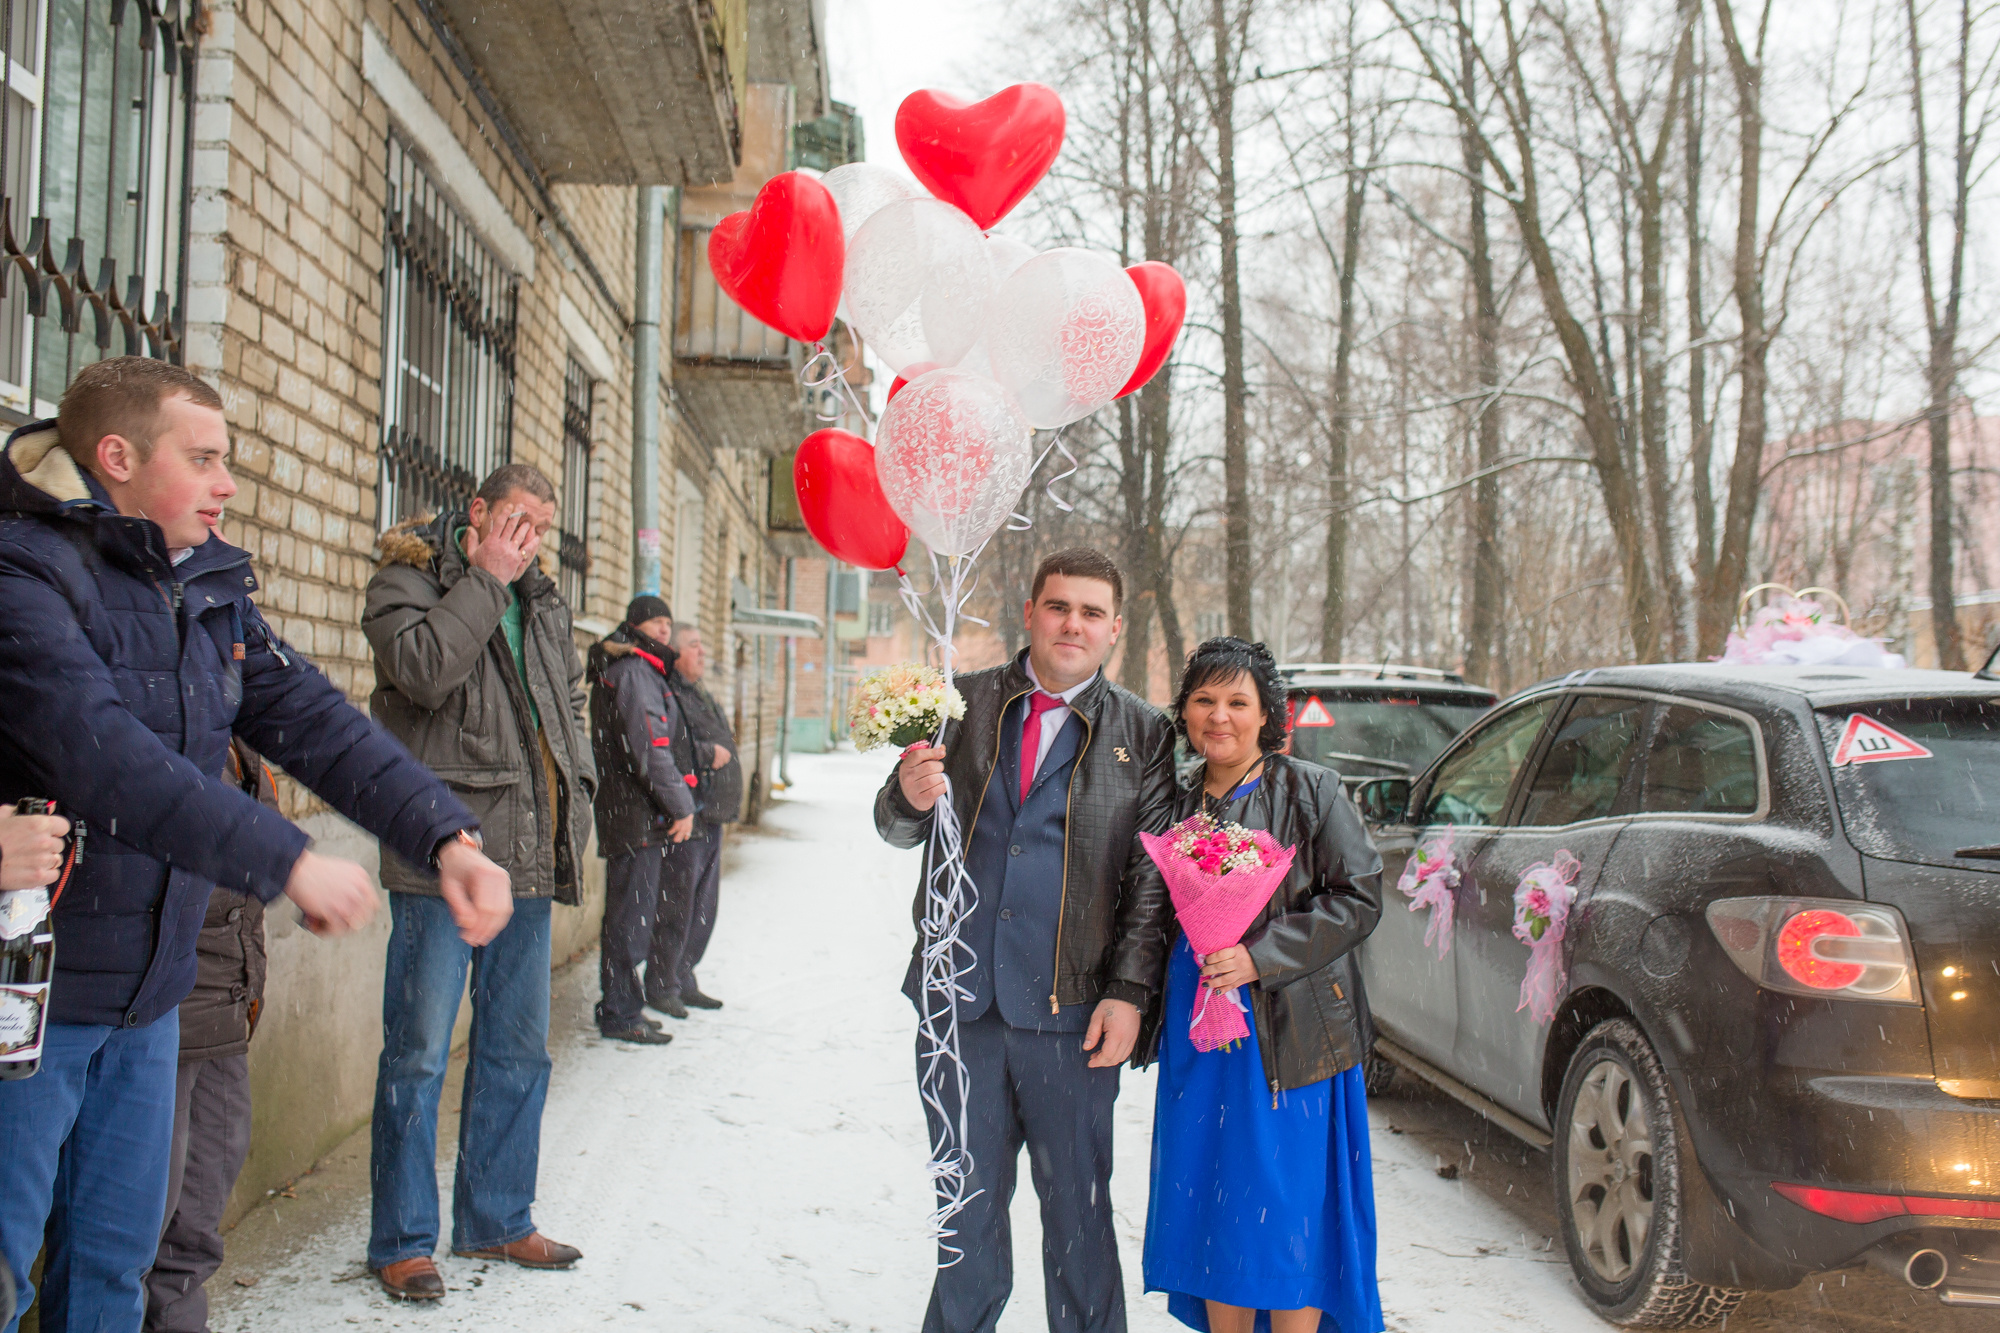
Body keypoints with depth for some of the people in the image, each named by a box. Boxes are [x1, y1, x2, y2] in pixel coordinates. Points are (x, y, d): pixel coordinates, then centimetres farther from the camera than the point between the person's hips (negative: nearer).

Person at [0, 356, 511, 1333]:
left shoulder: (208, 582, 7)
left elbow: (311, 719, 2)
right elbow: (107, 758, -30)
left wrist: (446, 838, -10)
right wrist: (288, 862, -30)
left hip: (149, 990, 7)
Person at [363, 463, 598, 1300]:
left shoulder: (542, 603, 18)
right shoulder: (407, 580, -2)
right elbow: (424, 668, -21)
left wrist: (573, 798, 14)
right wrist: (484, 578, -12)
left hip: (528, 862, 7)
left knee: (519, 1051, 14)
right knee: (418, 1056, -2)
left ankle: (496, 1221, 28)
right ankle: (402, 1243, 11)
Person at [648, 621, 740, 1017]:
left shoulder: (702, 695, 20)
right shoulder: (665, 694, -13)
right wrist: (709, 754, -17)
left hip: (710, 816, 10)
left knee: (703, 906, 14)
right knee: (677, 905, -4)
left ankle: (684, 980, 25)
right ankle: (661, 987, 7)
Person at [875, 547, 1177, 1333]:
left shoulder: (1142, 734, 2)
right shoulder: (963, 702, 6)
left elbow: (1153, 877, 0)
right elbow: (897, 830, 6)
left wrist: (1129, 992, -9)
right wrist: (911, 797, -17)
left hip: (1069, 1007, -2)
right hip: (958, 999, 2)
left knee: (1077, 1207, 8)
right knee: (967, 1203, 14)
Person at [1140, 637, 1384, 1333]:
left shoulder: (1311, 790, -4)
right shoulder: (1180, 803, 11)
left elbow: (1358, 897, -9)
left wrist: (1261, 956, -18)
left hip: (1288, 1037, -5)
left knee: (1288, 1214, 0)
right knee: (1210, 1212, 10)